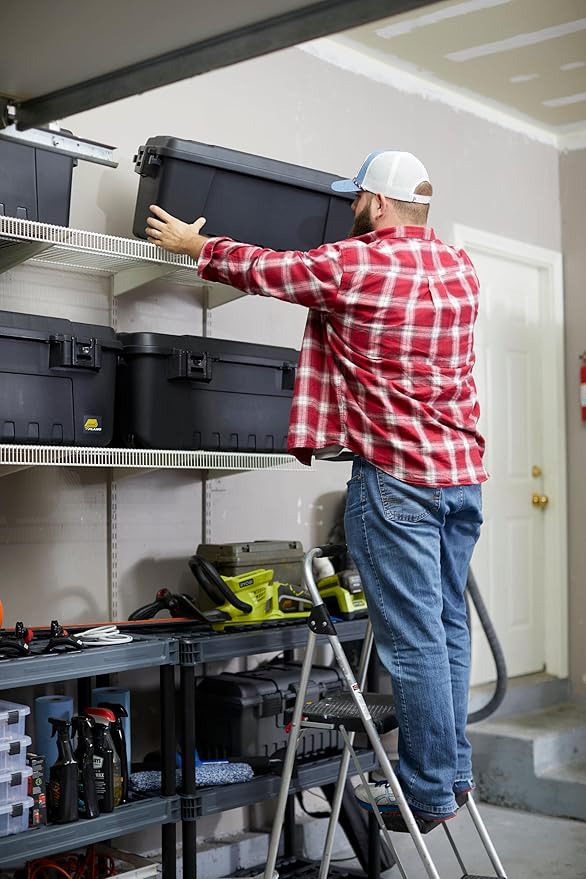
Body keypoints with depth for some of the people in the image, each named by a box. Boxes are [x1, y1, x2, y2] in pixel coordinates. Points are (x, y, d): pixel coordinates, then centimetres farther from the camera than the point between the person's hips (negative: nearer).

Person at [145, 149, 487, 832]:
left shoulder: (353, 264, -9)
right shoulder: (460, 268, 11)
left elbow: (264, 269, 4)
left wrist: (192, 244, 23)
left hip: (396, 476, -7)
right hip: (463, 472, 7)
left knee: (411, 637, -3)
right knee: (446, 623, 14)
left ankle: (427, 793, 5)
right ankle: (453, 771, 22)